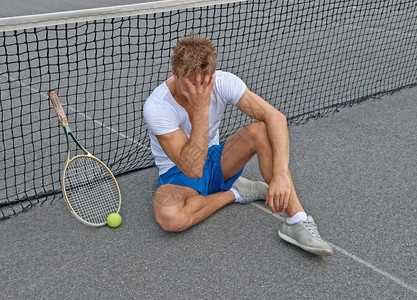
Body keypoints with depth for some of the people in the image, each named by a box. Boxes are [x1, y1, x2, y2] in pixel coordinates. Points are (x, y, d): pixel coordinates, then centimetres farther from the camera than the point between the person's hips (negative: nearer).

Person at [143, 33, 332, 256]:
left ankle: (296, 220, -26)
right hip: (178, 173, -3)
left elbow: (276, 117, -25)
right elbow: (192, 169, -34)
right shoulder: (156, 108, -28)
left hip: (215, 161, 3)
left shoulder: (223, 82, -18)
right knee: (168, 217, -39)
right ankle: (235, 192, -11)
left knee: (261, 129, -25)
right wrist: (201, 108, -39)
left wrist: (280, 173, -39)